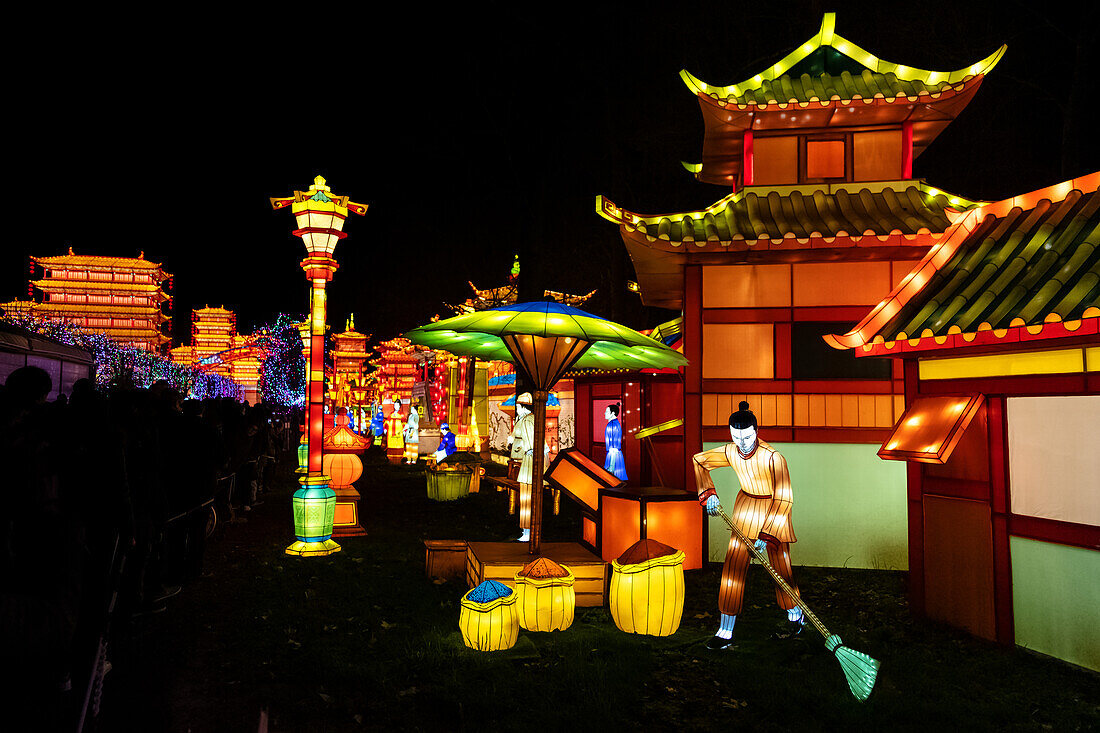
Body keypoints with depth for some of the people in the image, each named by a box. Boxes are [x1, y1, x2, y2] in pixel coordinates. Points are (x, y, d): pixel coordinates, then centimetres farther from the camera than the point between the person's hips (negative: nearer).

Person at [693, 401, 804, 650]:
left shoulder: (773, 458, -28)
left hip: (773, 510, -4)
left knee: (780, 567, 0)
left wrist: (767, 535, -24)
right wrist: (708, 493, -4)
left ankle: (796, 617, 31)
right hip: (746, 506, 4)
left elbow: (784, 499, -22)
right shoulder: (731, 452, -12)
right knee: (733, 566, -1)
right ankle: (726, 632, 4)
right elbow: (698, 460, 5)